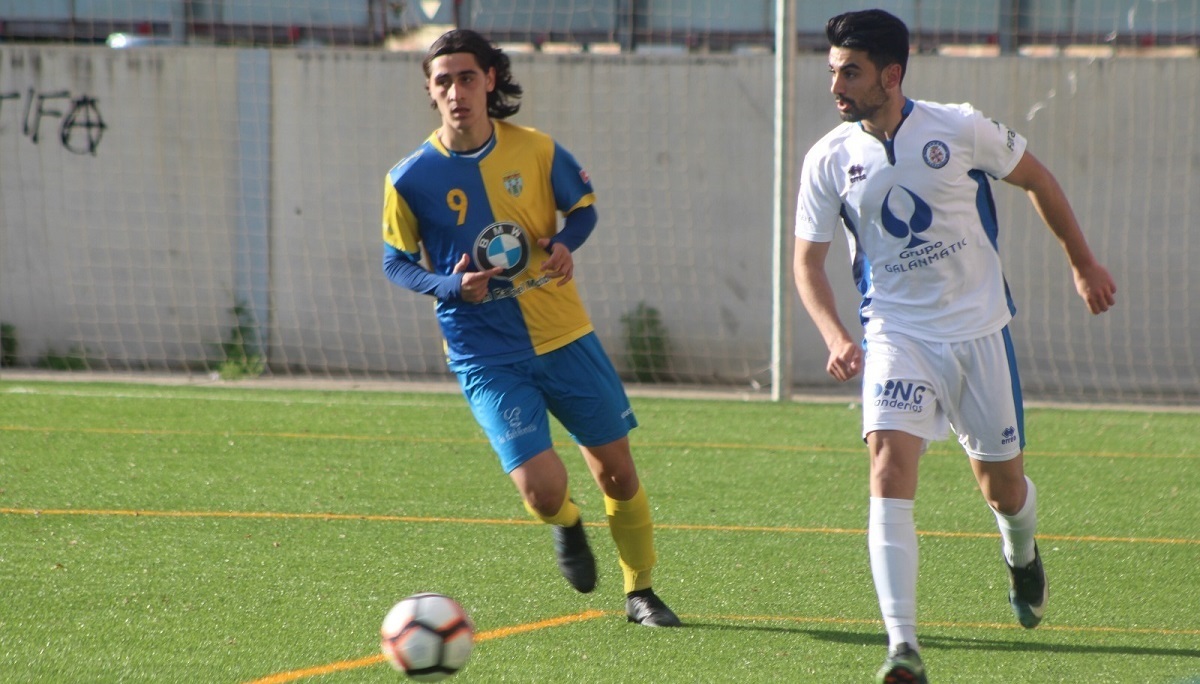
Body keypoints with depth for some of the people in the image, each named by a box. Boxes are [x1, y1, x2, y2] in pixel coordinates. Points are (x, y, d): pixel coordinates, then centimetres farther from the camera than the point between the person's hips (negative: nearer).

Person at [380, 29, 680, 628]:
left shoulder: (536, 151, -4)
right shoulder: (410, 179, -9)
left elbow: (582, 206, 12)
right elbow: (396, 262, 2)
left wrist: (565, 243, -11)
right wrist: (450, 286, -17)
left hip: (564, 336, 2)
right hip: (487, 357, -2)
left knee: (616, 469, 8)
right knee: (543, 491, -15)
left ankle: (640, 593, 30)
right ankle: (566, 524, 24)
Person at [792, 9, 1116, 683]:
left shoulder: (960, 129, -11)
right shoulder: (830, 160, -6)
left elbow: (1037, 179, 6)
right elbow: (808, 260, 2)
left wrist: (1084, 263, 14)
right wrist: (836, 337, -15)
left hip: (979, 330, 0)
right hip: (896, 334, 0)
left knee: (1002, 487, 11)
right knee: (890, 465, -22)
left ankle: (1022, 554, 50)